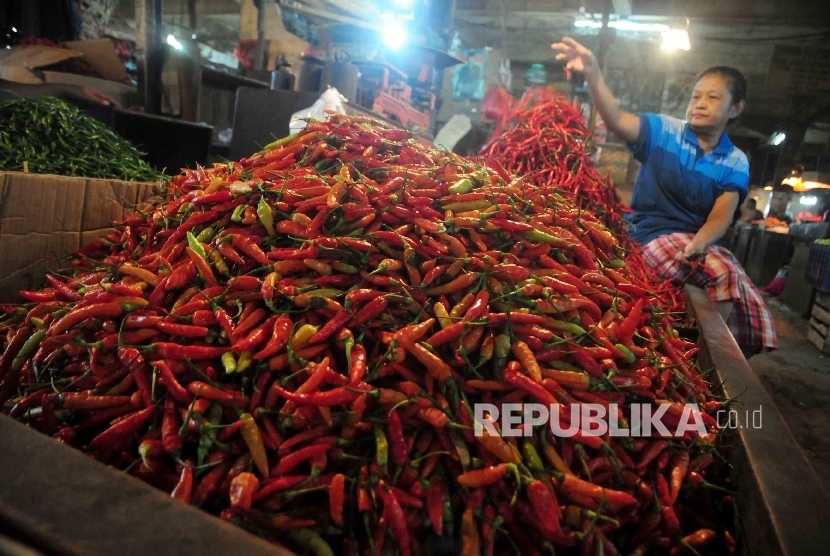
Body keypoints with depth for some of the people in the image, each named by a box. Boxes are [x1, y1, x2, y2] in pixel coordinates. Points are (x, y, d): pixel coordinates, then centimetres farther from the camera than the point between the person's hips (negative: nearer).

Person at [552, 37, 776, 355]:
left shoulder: (735, 163, 7)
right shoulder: (664, 131, -1)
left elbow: (721, 216, -5)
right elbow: (617, 121, -18)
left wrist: (699, 243, -28)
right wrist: (593, 76, -35)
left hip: (701, 241, 5)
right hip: (654, 235, -4)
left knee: (746, 298, -10)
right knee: (726, 277, -27)